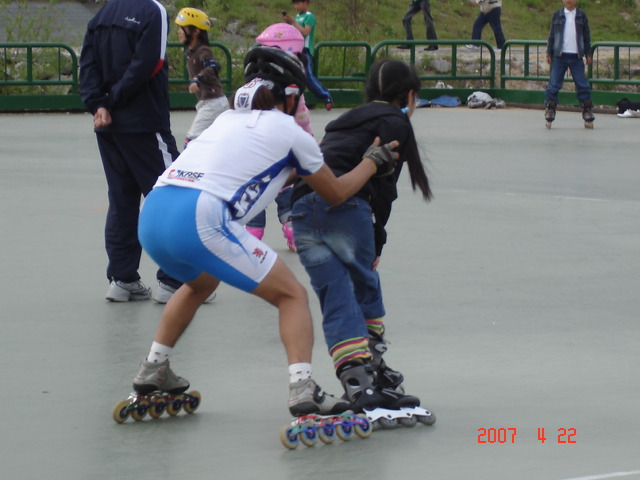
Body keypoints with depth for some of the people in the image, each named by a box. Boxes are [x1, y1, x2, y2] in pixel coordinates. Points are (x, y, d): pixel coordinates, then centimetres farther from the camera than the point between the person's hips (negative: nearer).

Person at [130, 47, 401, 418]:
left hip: (151, 216, 7)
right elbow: (335, 194, 22)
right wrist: (374, 162, 36)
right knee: (292, 294, 5)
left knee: (201, 283, 38)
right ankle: (302, 388, -12)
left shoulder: (227, 120, 28)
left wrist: (304, 166, 53)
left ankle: (153, 372, 37)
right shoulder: (290, 132, 11)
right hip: (200, 221, -7)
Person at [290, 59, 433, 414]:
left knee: (337, 301, 2)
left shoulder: (348, 120, 32)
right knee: (365, 286, 15)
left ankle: (359, 383, -9)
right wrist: (377, 238, 7)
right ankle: (372, 368, 21)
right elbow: (382, 185, -2)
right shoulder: (395, 122, 9)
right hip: (344, 207, -6)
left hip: (301, 211, 6)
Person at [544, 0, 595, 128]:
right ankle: (549, 110, 3)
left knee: (582, 84, -2)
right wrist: (549, 53, 6)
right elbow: (552, 35, 9)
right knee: (554, 84, -4)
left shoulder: (581, 16, 7)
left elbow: (586, 36, 12)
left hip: (576, 56, 0)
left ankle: (587, 112, 4)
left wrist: (588, 54, 8)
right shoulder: (557, 15, 6)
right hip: (560, 56, 0)